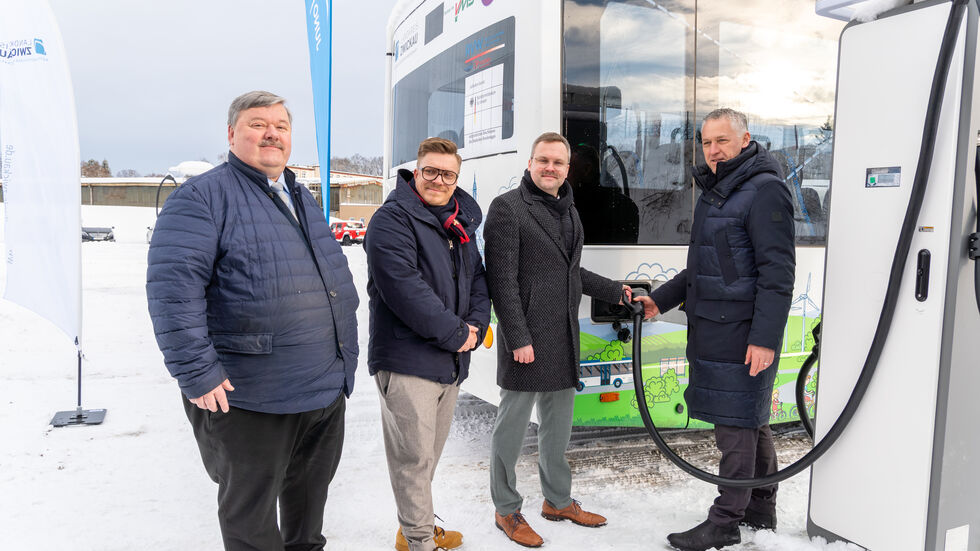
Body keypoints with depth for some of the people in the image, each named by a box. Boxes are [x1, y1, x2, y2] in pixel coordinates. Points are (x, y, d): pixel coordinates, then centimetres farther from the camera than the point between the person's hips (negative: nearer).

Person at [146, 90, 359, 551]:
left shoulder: (302, 198, 15)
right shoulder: (202, 197, -10)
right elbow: (172, 287, -19)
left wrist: (347, 352, 18)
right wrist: (197, 373, -22)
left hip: (328, 388, 7)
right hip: (250, 399, -7)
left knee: (312, 491, 24)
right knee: (250, 512, 12)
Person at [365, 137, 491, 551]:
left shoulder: (460, 223, 15)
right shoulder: (392, 219, -12)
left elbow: (477, 278, 18)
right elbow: (405, 290, -21)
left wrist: (476, 326, -1)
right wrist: (456, 334, -16)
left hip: (451, 361, 8)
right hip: (407, 360, -8)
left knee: (430, 451, 19)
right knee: (415, 455, -1)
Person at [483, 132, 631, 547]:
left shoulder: (568, 210, 16)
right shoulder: (508, 208, -9)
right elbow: (502, 280, -14)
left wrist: (617, 292, 19)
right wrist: (518, 338, -18)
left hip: (564, 338, 8)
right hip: (526, 339, -8)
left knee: (558, 425, 17)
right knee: (512, 425, 4)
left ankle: (558, 500, 33)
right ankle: (507, 510, 20)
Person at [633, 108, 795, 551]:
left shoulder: (764, 190, -11)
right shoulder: (713, 192, 18)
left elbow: (777, 272, -18)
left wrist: (765, 337, -22)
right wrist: (661, 299, 18)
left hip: (743, 334, -9)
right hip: (712, 331, 9)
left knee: (736, 425, -2)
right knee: (751, 422, 17)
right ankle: (761, 511, 30)